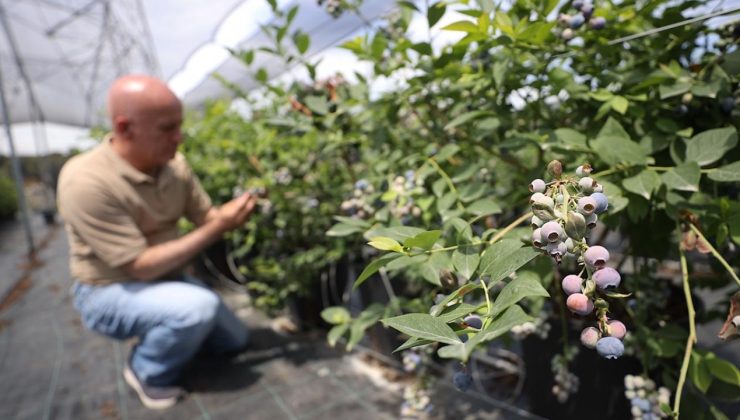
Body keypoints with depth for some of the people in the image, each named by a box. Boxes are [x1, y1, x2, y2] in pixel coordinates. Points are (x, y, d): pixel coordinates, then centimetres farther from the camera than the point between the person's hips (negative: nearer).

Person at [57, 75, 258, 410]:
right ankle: (148, 372, -3)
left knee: (234, 340, 11)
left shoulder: (174, 164, -11)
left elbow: (206, 216, -3)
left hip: (166, 278, 7)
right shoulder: (86, 181, -31)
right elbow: (141, 266, -31)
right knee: (200, 307, -33)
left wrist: (234, 210, -25)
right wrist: (219, 228, -34)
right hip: (110, 291, -6)